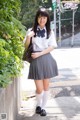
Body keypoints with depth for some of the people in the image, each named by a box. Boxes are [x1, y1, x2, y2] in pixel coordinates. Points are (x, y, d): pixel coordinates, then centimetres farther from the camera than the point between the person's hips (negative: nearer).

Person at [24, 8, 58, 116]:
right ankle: (38, 104, 25)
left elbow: (51, 47, -1)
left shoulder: (50, 32, 5)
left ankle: (43, 107, 21)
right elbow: (26, 47, 6)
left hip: (47, 60, 1)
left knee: (46, 86, 7)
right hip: (36, 61, -1)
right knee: (39, 88, -3)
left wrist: (39, 54, -12)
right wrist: (28, 37, -14)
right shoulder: (31, 31, 3)